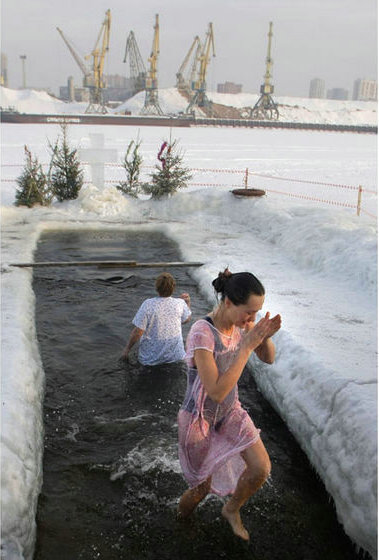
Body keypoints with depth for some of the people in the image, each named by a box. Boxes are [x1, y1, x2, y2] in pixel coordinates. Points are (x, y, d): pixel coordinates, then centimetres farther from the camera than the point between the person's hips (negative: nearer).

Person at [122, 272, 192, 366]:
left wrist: (127, 349, -2)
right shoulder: (180, 303, -9)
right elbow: (187, 319, 13)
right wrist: (188, 303, 26)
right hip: (176, 356, 2)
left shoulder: (148, 304, -18)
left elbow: (137, 332, -16)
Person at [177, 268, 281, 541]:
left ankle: (232, 509, 27)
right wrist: (247, 346, -36)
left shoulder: (242, 323, -12)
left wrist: (266, 336, -23)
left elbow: (269, 358, 0)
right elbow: (217, 391, -35)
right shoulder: (202, 332, -33)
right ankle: (180, 519, 46)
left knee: (261, 468, -4)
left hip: (230, 411, 6)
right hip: (199, 419, -5)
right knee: (203, 487, 11)